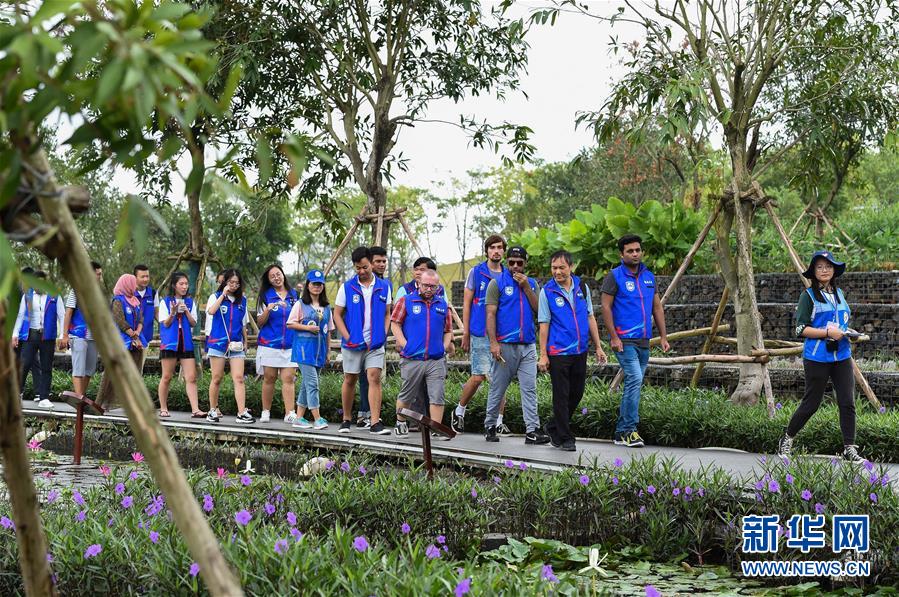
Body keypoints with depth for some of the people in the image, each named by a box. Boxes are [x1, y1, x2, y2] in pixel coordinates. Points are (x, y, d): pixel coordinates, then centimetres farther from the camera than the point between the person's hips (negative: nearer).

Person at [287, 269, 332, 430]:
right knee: (312, 383, -12)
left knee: (307, 384, 9)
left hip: (320, 350, 5)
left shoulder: (326, 307, 14)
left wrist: (328, 351, 14)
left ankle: (299, 418, 15)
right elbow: (290, 324, -2)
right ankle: (317, 418, -12)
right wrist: (307, 328, -13)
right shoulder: (300, 304, 0)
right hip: (304, 347, -5)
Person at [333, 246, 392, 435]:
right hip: (353, 343, 0)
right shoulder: (347, 287, 0)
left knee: (374, 377, -11)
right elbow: (337, 315, 1)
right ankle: (346, 420, 22)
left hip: (375, 344, 0)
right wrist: (348, 337, -8)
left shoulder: (384, 287, 4)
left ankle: (375, 423, -12)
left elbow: (387, 314, 11)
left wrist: (384, 335, -2)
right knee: (350, 380, 8)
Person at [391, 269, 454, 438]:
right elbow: (395, 324, 0)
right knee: (406, 395, 9)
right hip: (411, 359, -2)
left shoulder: (443, 304, 13)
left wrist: (444, 347, 4)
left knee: (437, 396, -2)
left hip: (436, 361, 2)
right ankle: (400, 423, 27)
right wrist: (405, 346, -8)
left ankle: (436, 429, 4)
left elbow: (448, 331, 20)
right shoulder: (406, 301, 3)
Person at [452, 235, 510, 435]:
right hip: (481, 334, -3)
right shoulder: (476, 272, 3)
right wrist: (465, 332, -1)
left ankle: (498, 421, 10)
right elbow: (467, 303, 3)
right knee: (479, 377, -6)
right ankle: (459, 411, 15)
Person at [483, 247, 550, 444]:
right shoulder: (497, 283, 3)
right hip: (504, 345, -3)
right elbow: (490, 314, -3)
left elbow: (539, 310, 4)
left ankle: (532, 430, -4)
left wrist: (526, 287, -5)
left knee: (529, 388, -3)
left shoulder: (532, 284, 15)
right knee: (497, 389, 4)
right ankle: (490, 426, 16)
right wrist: (493, 343, -13)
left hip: (528, 345, 3)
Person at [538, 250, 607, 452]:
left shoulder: (582, 287, 6)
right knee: (561, 396, 0)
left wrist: (598, 346, 9)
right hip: (558, 352, -5)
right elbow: (544, 325, -5)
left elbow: (590, 318, 12)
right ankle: (565, 438, 9)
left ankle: (553, 427, 29)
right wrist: (543, 355, -8)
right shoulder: (547, 292, -5)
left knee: (576, 393, 12)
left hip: (580, 351, 5)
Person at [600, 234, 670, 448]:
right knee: (634, 379, -17)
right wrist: (614, 337, -16)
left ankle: (621, 433, 16)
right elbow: (606, 307, -9)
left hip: (644, 341, 7)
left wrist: (663, 336, 12)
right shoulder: (615, 276, -4)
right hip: (625, 340, -7)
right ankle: (629, 430, -12)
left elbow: (657, 307, 18)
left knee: (633, 384, 9)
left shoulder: (649, 276, 14)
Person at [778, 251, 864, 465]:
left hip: (842, 356, 5)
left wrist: (848, 332, 6)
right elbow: (801, 329, -11)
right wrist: (828, 332, -20)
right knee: (811, 403, 2)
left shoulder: (839, 293, 13)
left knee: (847, 402, 0)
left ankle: (850, 450, 6)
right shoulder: (808, 296, -5)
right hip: (817, 357, -5)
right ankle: (787, 438, 22)